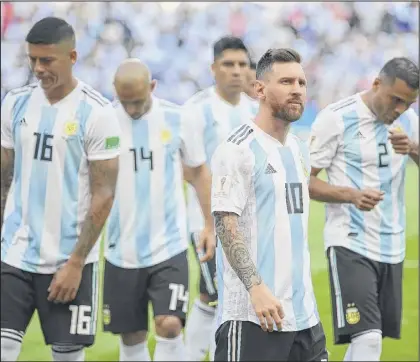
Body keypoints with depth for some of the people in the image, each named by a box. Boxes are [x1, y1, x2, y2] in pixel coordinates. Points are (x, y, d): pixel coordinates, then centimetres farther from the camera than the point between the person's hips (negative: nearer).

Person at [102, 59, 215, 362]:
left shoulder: (177, 119, -3)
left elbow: (199, 171, 10)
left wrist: (211, 225, 8)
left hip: (169, 246, -1)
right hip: (122, 251, 1)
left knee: (169, 326, -16)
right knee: (131, 337, 8)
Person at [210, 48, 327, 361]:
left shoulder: (300, 150, 16)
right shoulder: (238, 149, -8)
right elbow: (226, 224, -14)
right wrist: (256, 288, -21)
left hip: (303, 310, 8)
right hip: (252, 312, -8)